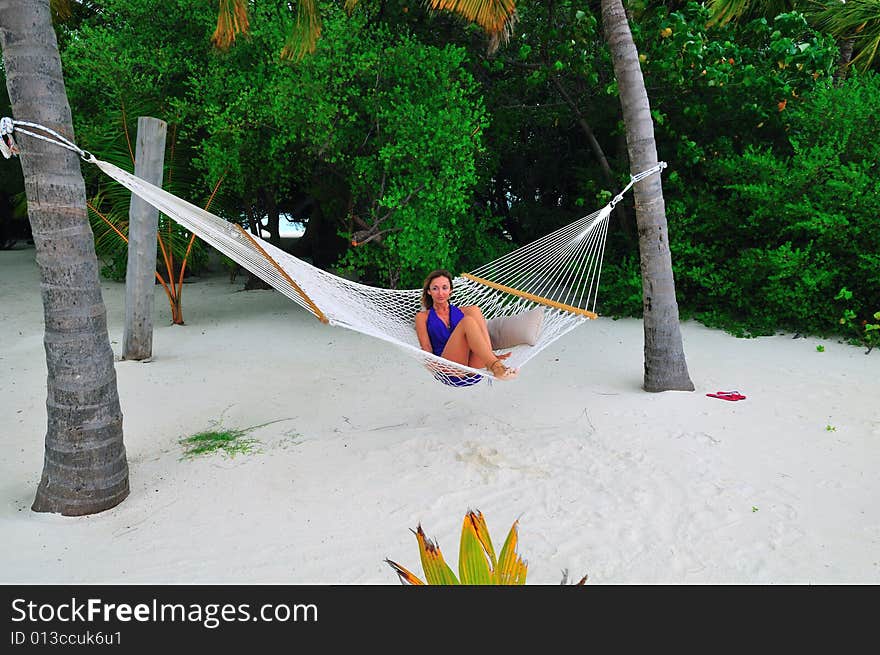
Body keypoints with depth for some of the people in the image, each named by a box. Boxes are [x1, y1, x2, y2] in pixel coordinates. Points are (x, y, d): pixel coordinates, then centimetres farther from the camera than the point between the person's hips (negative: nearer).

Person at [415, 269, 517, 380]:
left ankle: (491, 360, -34)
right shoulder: (423, 317, 20)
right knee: (467, 321, -27)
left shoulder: (462, 311, 26)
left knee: (474, 310, -17)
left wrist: (491, 355, -3)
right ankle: (495, 367, -46)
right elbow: (426, 347, 8)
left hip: (474, 364, 3)